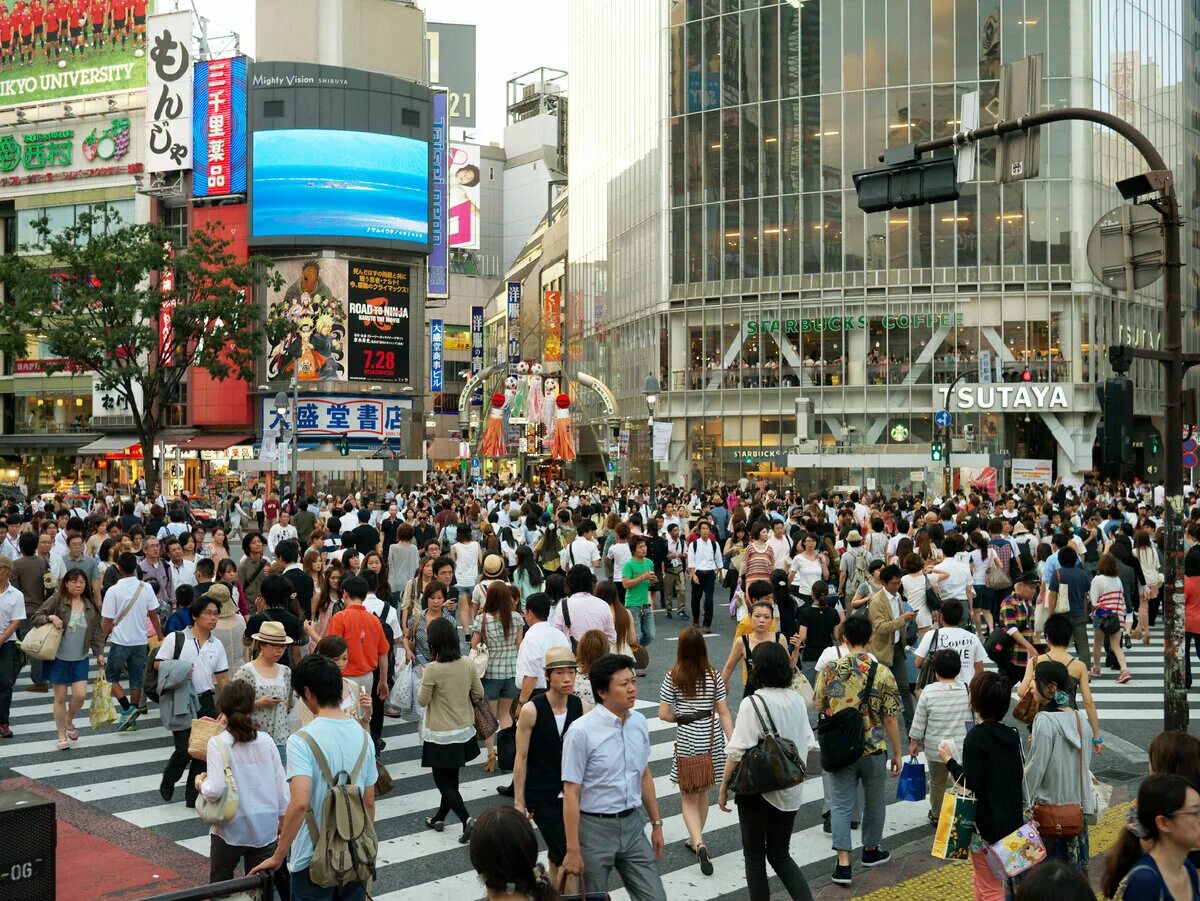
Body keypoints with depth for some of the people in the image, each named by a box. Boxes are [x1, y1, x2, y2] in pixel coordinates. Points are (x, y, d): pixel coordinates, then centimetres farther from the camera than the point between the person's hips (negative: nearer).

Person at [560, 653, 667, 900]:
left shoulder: (639, 722, 1)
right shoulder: (582, 732, -18)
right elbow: (571, 793, -15)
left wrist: (656, 824, 15)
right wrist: (573, 849, -15)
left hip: (633, 826, 5)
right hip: (596, 828, -5)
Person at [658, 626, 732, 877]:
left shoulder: (673, 678, -10)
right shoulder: (713, 676, -4)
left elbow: (663, 714, -9)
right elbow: (724, 713, -4)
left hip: (687, 740, -3)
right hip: (712, 738, 3)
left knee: (689, 798, 6)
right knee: (703, 793, 20)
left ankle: (699, 843, -14)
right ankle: (696, 840, 34)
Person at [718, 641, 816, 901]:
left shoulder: (753, 703, -18)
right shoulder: (798, 700, -1)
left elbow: (737, 752, -18)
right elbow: (808, 744, 6)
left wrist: (724, 788, -7)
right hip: (790, 791, 6)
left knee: (755, 855, 12)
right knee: (780, 854, 19)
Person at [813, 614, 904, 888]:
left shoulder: (829, 669, -7)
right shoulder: (882, 673, -13)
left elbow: (819, 706, 4)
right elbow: (890, 719, -9)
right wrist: (897, 753, 1)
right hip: (873, 750, -1)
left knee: (841, 803, 7)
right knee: (874, 801, 19)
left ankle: (843, 863, -1)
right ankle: (870, 850, 37)